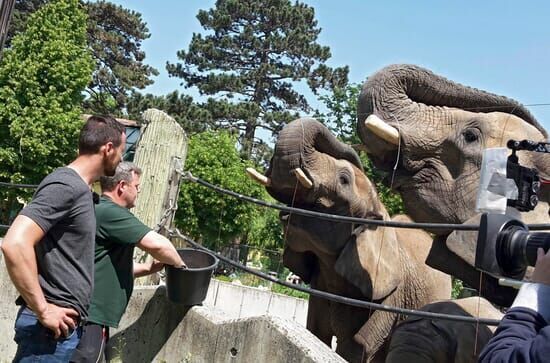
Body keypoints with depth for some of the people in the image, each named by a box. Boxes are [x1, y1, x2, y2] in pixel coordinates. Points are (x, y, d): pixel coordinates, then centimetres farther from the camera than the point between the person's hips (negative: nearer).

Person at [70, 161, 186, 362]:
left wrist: (148, 268, 12)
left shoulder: (101, 210, 18)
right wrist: (179, 264, -5)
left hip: (90, 312, 11)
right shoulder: (111, 212, -17)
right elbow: (157, 244, -24)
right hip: (89, 316, -11)